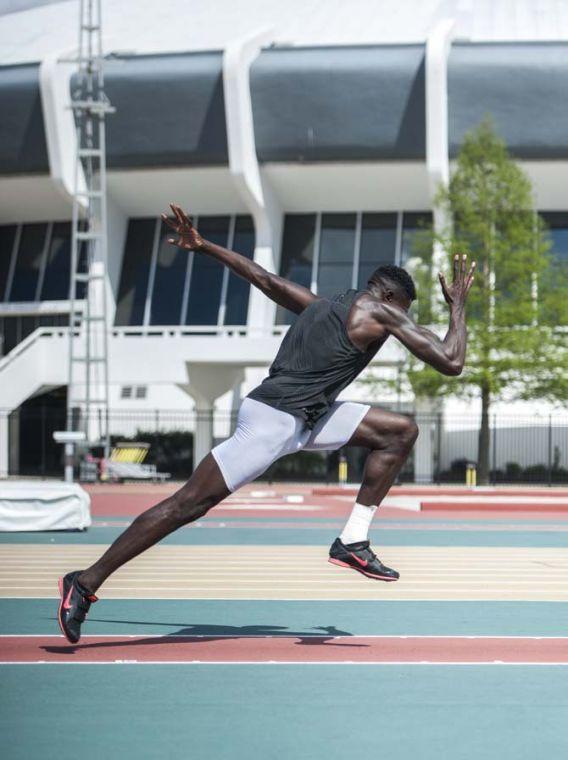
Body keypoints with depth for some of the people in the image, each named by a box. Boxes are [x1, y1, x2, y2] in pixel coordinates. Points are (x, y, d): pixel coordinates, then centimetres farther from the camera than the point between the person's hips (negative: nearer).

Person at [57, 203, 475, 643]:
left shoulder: (322, 306, 18)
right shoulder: (381, 313, -6)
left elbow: (267, 280, 24)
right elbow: (451, 363, -9)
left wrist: (202, 247, 32)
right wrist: (458, 305, 7)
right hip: (273, 421, -10)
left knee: (401, 432, 9)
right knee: (188, 505, -9)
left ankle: (353, 542, 7)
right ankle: (86, 583, -6)